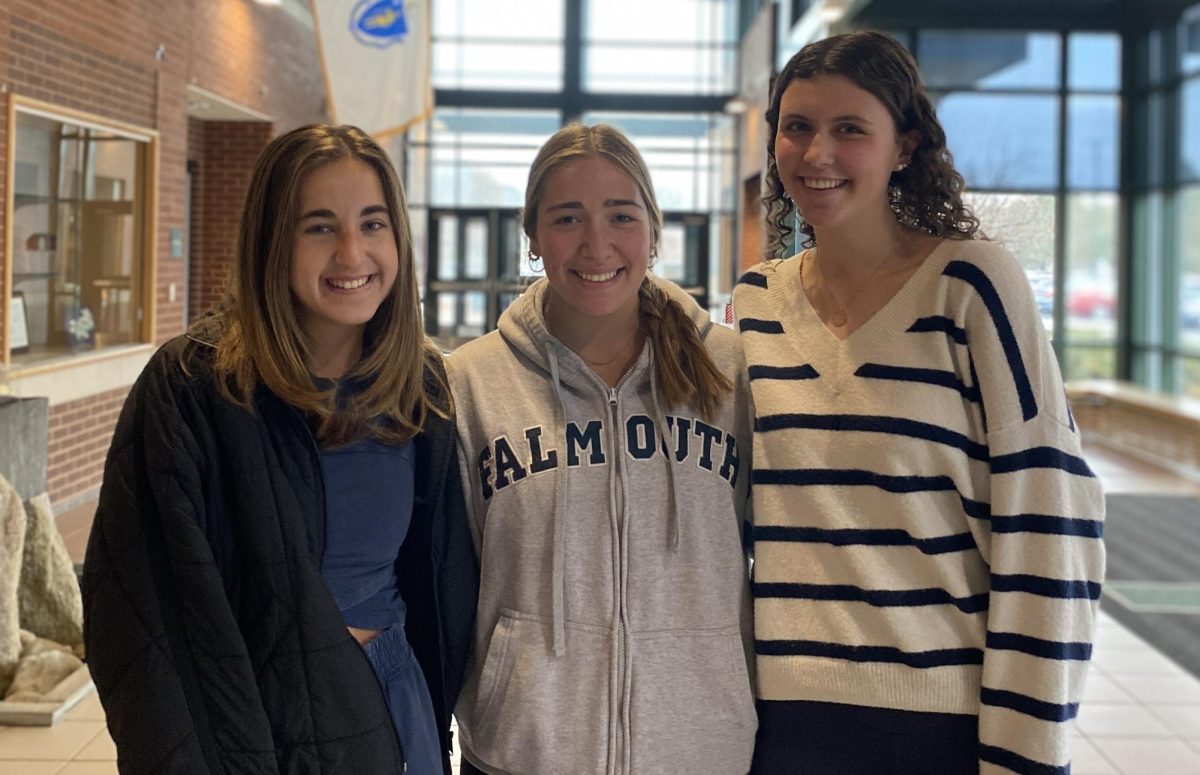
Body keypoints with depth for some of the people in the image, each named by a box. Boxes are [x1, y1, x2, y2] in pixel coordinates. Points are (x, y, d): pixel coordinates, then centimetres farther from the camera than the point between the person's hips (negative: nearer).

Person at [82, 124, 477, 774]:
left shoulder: (423, 387, 0)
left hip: (400, 715, 5)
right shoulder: (193, 385, -15)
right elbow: (141, 608, -17)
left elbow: (443, 586, 9)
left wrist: (438, 722, 7)